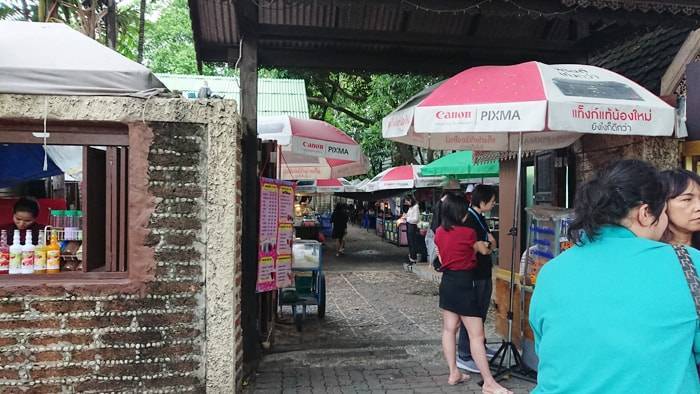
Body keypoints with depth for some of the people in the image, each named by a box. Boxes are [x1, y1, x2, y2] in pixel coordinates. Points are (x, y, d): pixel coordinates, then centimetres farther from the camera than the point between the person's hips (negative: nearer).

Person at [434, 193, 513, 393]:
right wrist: (486, 246, 27)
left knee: (449, 329, 13)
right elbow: (483, 250, 4)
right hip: (464, 284, -7)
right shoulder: (468, 232, -14)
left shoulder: (439, 232, 3)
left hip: (447, 282, 8)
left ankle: (454, 373, 22)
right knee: (477, 335, -4)